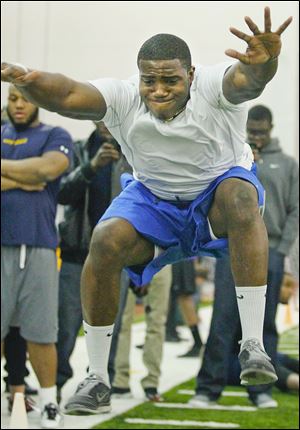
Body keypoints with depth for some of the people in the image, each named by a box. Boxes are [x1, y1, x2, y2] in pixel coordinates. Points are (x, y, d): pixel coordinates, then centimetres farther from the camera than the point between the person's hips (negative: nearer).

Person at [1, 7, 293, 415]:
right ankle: (96, 380, -12)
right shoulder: (123, 99, -23)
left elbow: (248, 79, -50)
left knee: (241, 196, -37)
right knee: (105, 241, -26)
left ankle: (253, 345, -36)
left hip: (218, 192, -2)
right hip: (152, 199, 2)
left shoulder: (213, 87, -28)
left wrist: (263, 63, -75)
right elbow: (68, 95, -40)